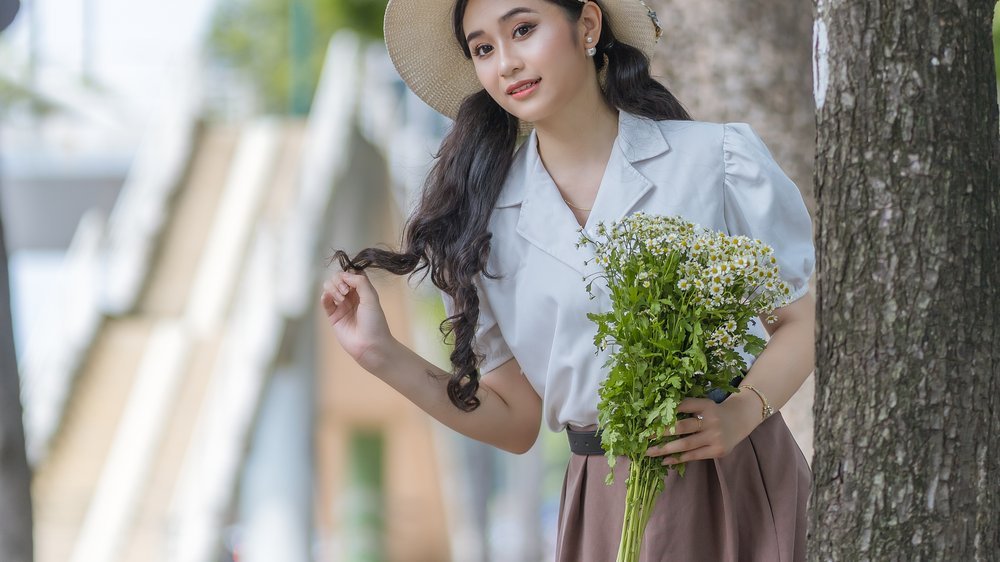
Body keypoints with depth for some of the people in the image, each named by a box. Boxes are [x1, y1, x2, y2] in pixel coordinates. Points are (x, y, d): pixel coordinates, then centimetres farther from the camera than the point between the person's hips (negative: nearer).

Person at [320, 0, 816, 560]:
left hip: (738, 484, -2)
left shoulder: (718, 158, -3)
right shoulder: (487, 225, 4)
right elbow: (517, 422, 7)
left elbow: (803, 322, -1)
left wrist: (741, 414, -20)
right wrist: (383, 356, -2)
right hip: (605, 509, 2)